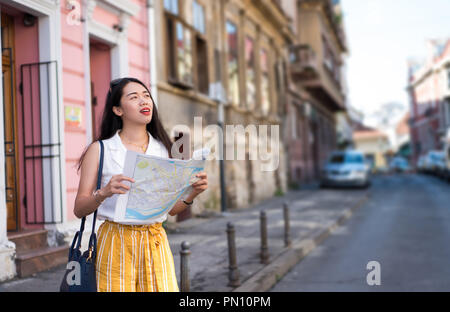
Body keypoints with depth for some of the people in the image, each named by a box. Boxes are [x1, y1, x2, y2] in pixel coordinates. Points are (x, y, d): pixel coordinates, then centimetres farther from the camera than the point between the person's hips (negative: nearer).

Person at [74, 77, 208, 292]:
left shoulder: (163, 150, 8)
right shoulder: (100, 150, -1)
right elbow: (79, 209, -4)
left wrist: (192, 193, -6)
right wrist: (104, 193, -23)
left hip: (156, 243, 3)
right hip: (116, 243, -3)